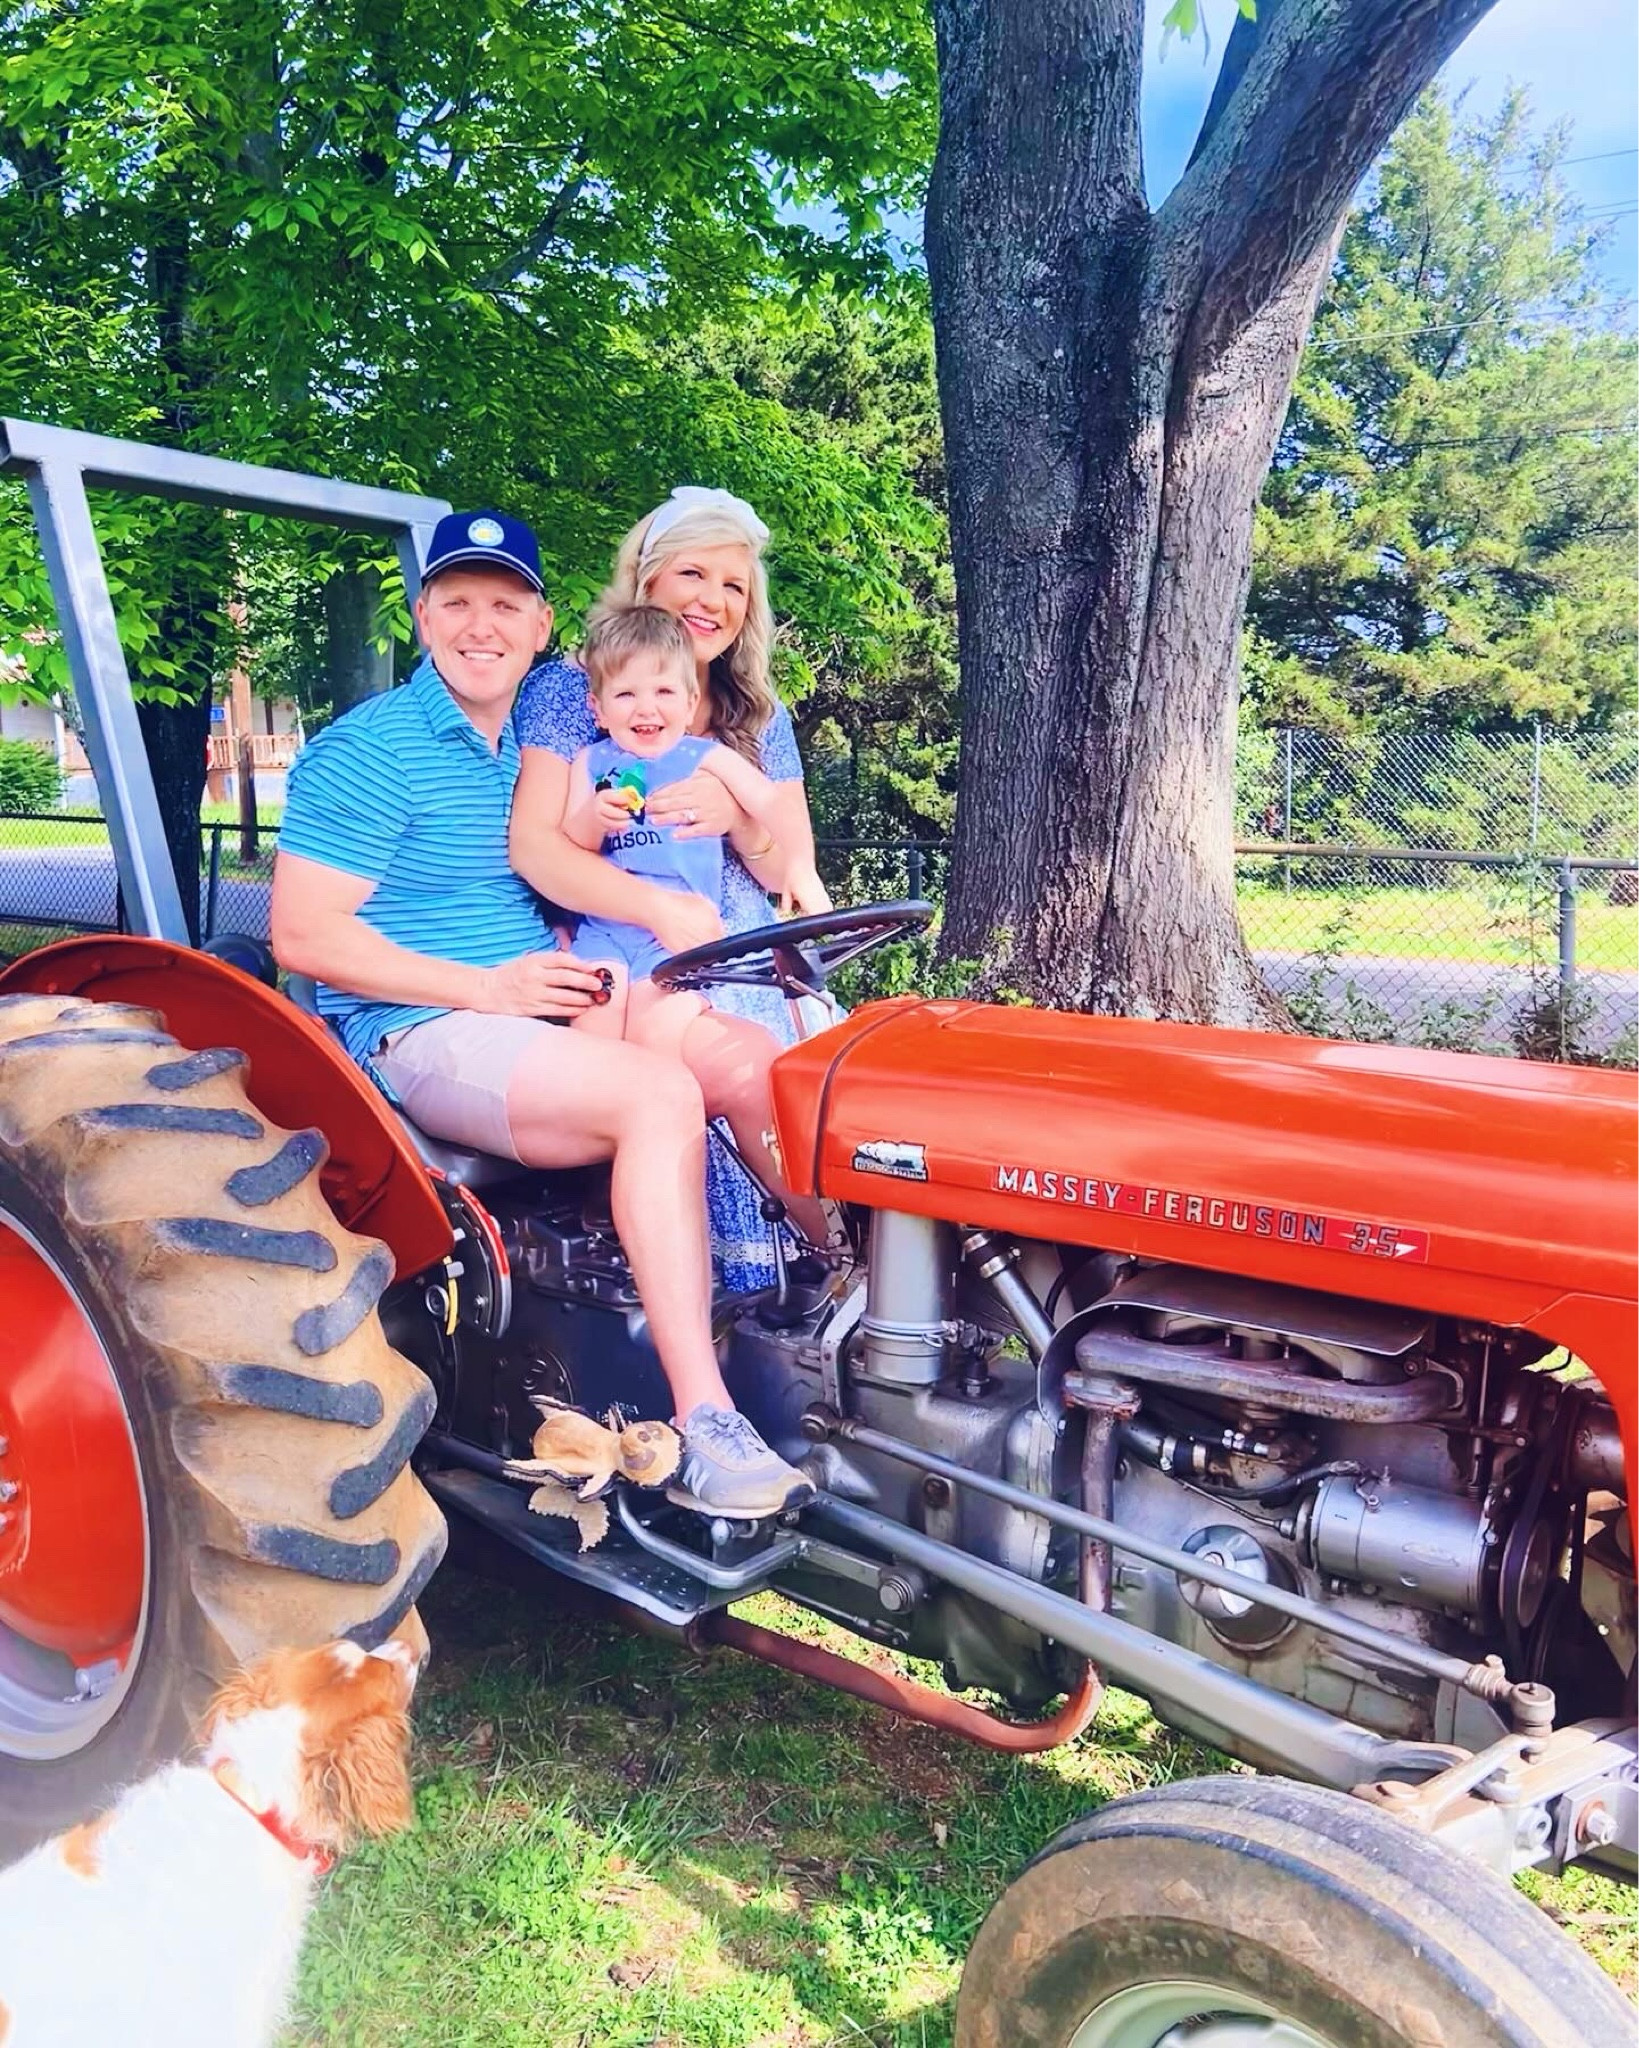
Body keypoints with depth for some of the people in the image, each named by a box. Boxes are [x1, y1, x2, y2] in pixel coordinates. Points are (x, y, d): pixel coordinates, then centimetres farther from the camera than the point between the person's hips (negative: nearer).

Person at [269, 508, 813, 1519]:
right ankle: (702, 1426, -32)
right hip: (422, 1033, -7)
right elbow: (305, 934, -13)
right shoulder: (368, 750, -7)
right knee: (660, 1094, -31)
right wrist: (488, 988, -19)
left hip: (546, 1010, 7)